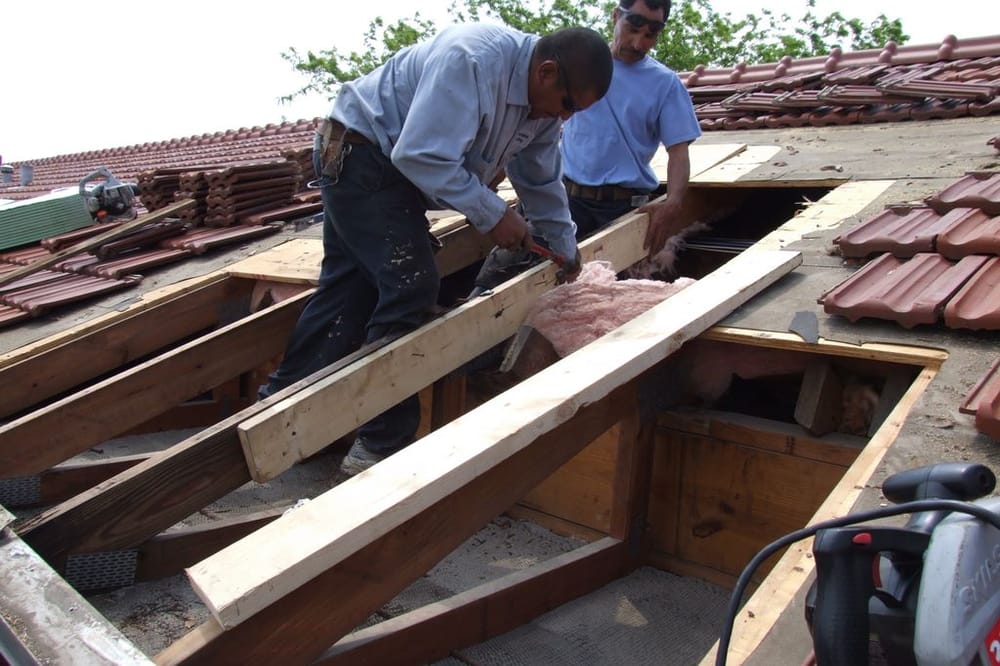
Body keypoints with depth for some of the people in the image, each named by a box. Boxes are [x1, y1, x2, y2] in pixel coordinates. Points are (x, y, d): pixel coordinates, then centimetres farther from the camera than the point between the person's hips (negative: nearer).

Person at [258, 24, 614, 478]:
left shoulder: (543, 102, 1)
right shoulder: (471, 60, -28)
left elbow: (542, 183, 14)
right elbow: (423, 155, -32)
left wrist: (565, 250, 20)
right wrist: (492, 215, -25)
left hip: (398, 168, 9)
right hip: (359, 150, -9)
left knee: (348, 289, 9)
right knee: (411, 286, -17)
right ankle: (380, 446, -8)